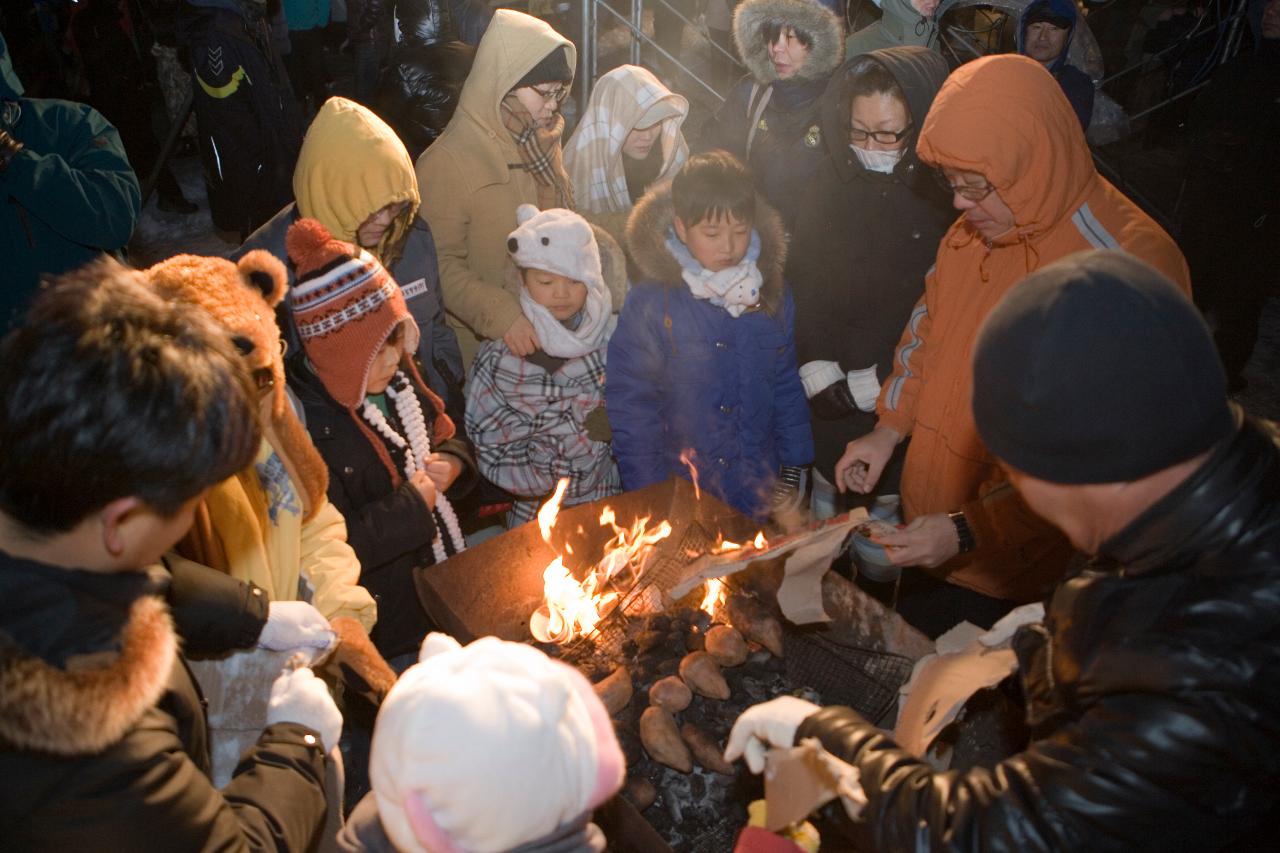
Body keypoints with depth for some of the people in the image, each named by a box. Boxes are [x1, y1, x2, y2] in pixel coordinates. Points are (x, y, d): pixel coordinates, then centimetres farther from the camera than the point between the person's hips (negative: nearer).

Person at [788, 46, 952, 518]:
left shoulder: (948, 194, -12)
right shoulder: (832, 182, 3)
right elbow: (802, 277, 7)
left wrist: (875, 382, -13)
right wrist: (816, 368, -3)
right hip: (832, 394, 4)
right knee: (828, 496, 16)